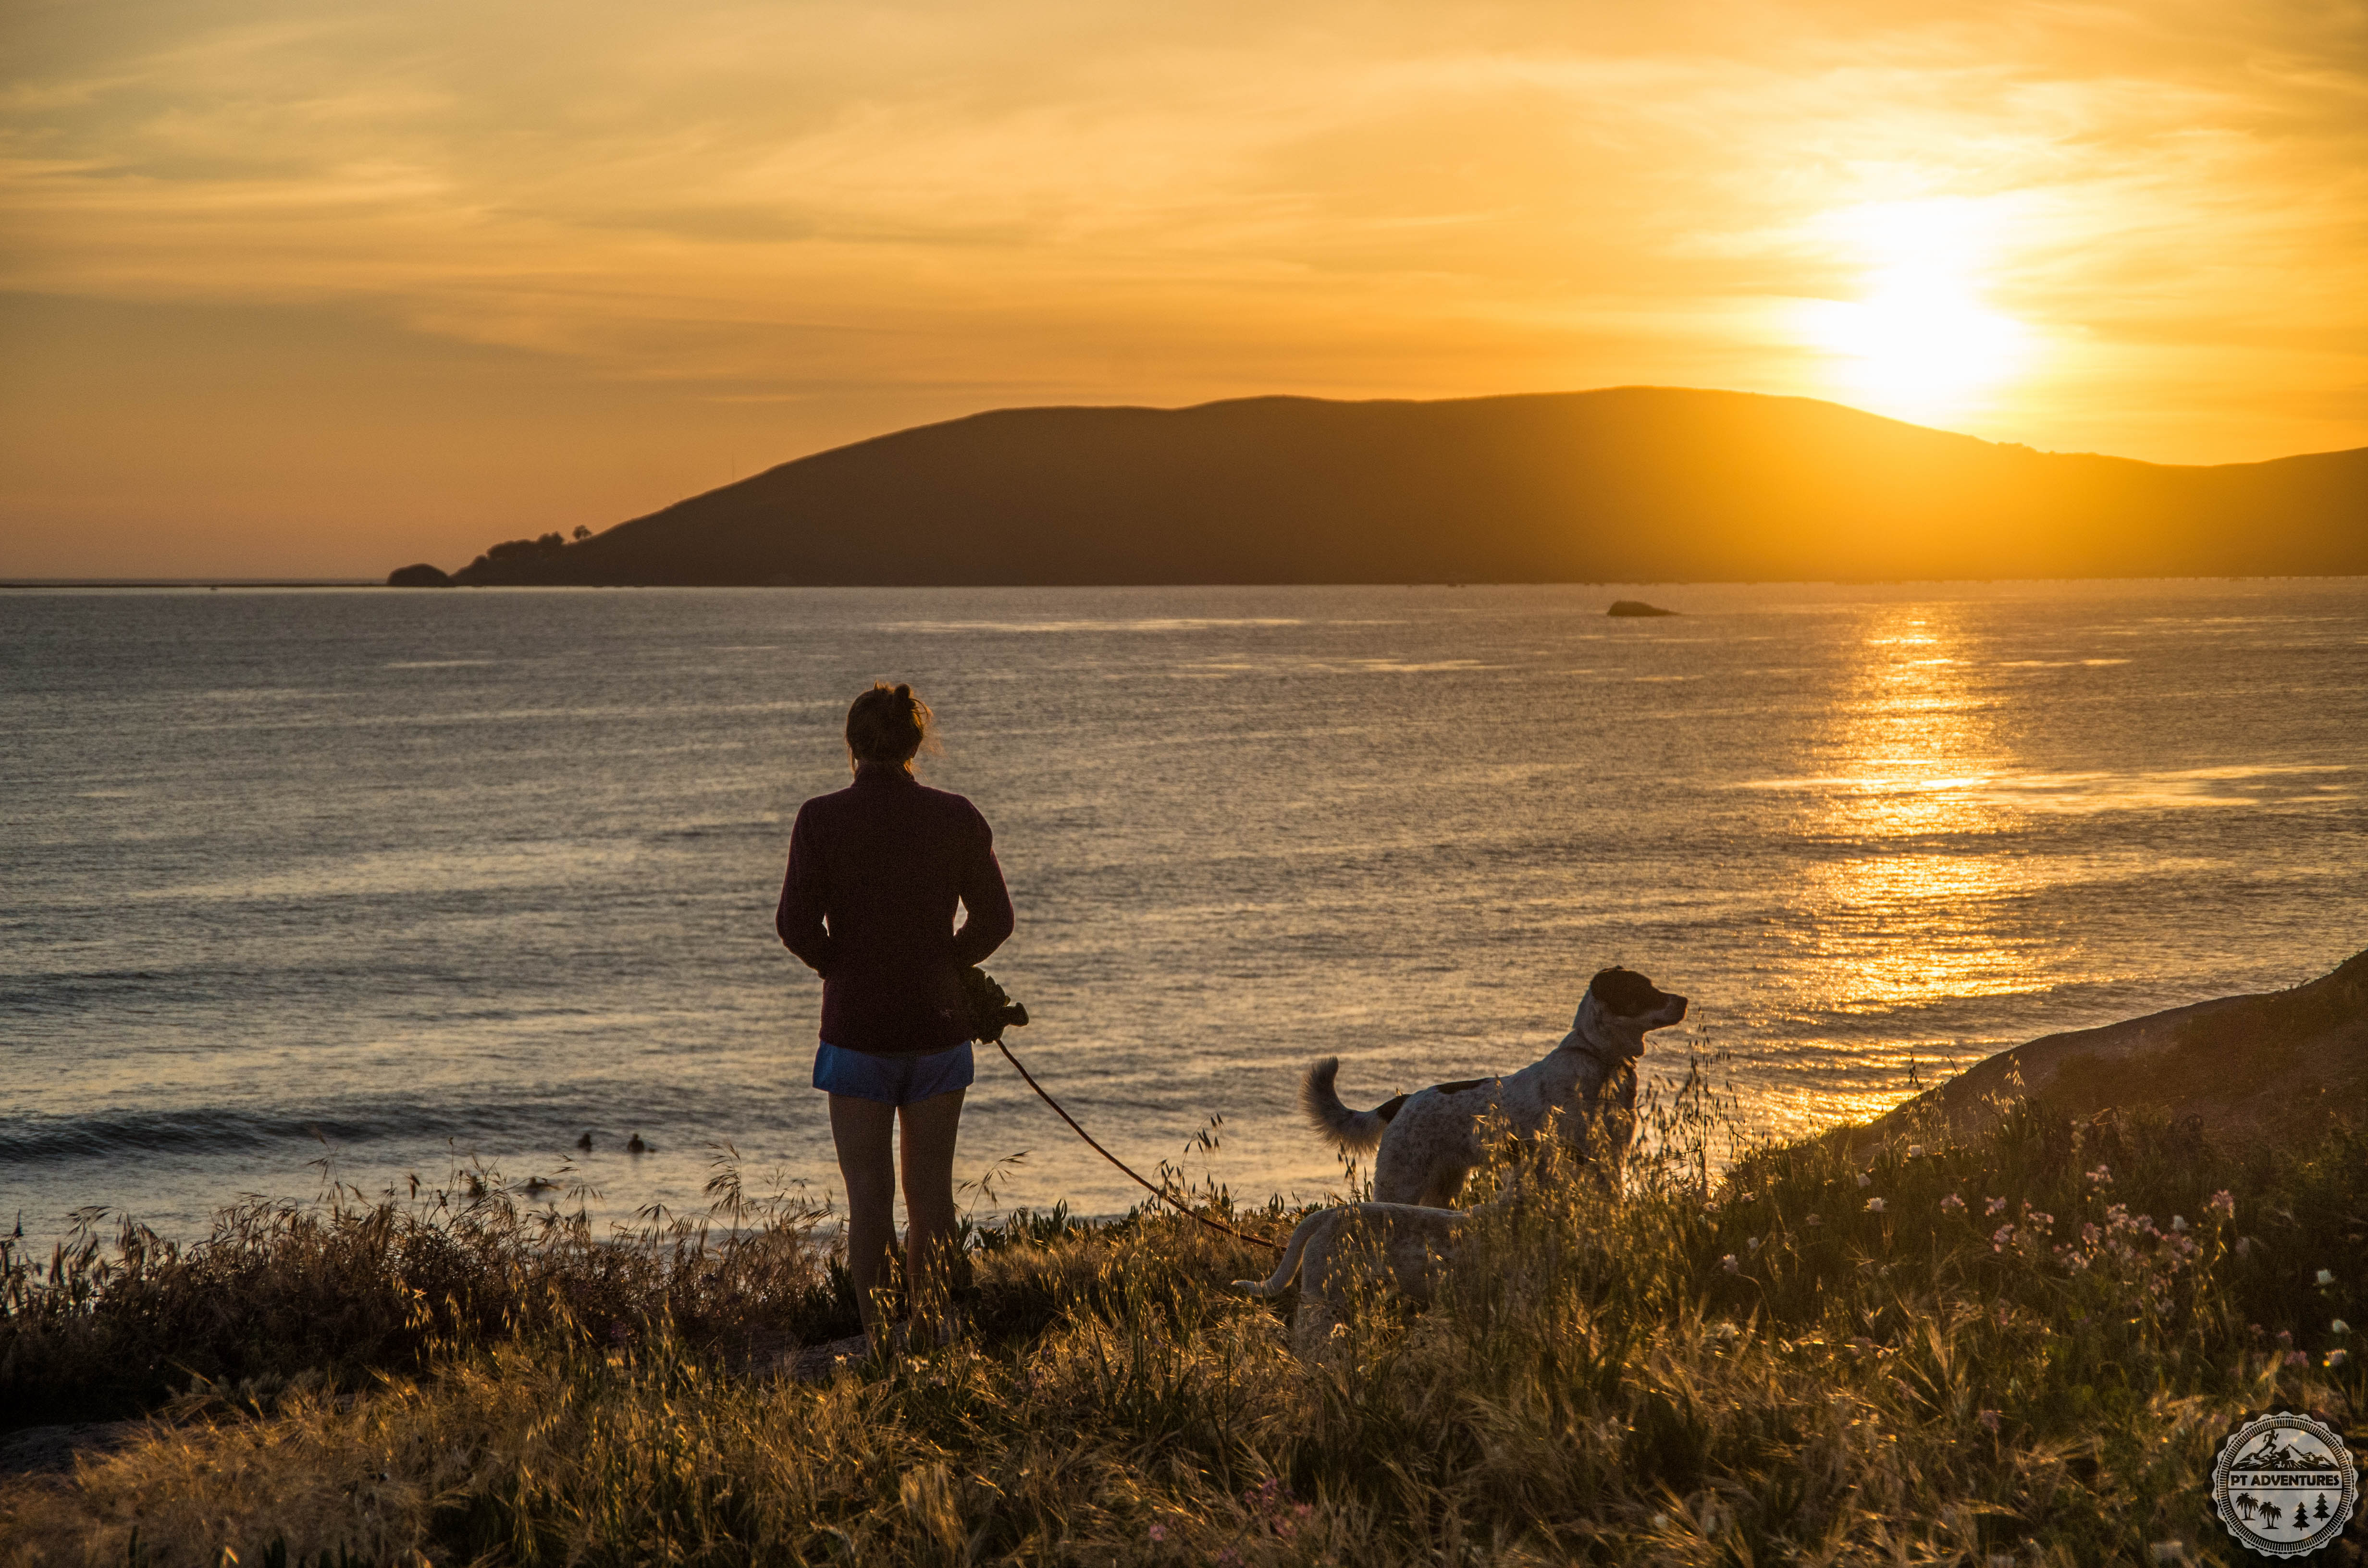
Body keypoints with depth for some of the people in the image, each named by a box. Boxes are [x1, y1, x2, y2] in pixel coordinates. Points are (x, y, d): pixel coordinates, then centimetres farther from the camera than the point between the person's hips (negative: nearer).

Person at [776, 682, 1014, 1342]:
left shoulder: (821, 819, -7)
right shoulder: (956, 817, -1)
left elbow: (797, 925, -11)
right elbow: (994, 921, 2)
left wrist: (841, 966, 7)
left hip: (856, 1026, -2)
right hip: (939, 1023, 2)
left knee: (868, 1195, 2)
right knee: (931, 1193, 11)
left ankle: (871, 1331, -5)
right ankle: (929, 1330, 15)